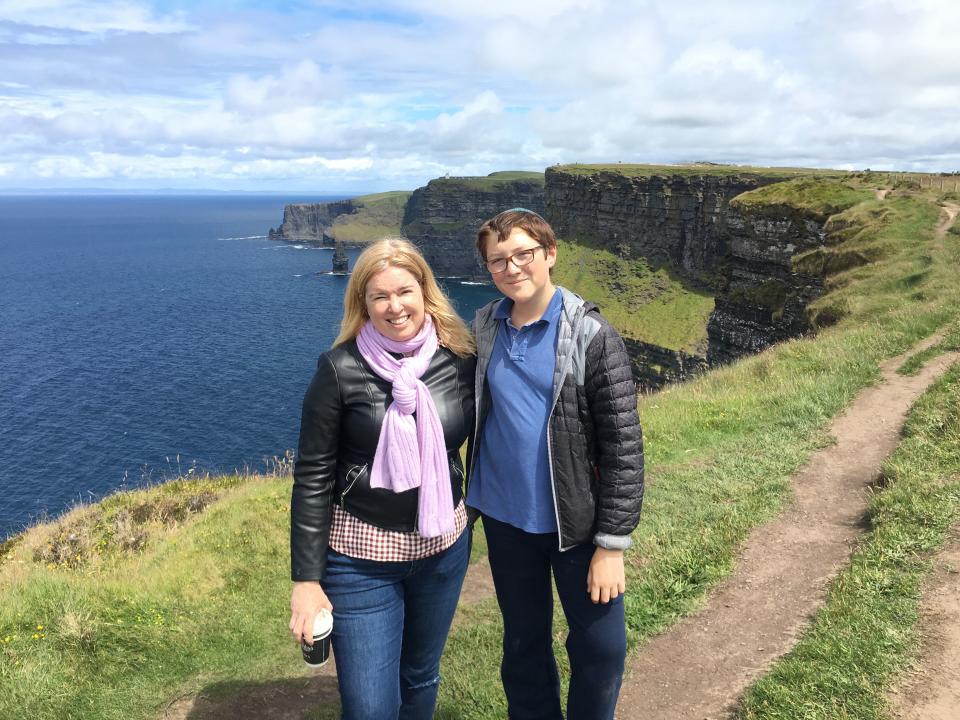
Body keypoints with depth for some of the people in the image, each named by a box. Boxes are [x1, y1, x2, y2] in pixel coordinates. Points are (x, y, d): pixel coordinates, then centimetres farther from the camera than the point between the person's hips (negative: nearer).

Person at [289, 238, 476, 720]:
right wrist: (306, 579, -11)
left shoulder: (460, 359, -5)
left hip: (443, 548, 3)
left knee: (420, 678, 21)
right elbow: (312, 476, -11)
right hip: (360, 557, -3)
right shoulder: (340, 369, -13)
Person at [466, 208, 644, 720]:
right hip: (505, 521, 3)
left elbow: (623, 445, -12)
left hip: (575, 522, -3)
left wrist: (612, 544, -13)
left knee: (602, 647, 7)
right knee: (523, 645, 18)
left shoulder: (591, 336, -13)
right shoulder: (484, 329, 0)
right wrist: (469, 497, 7)